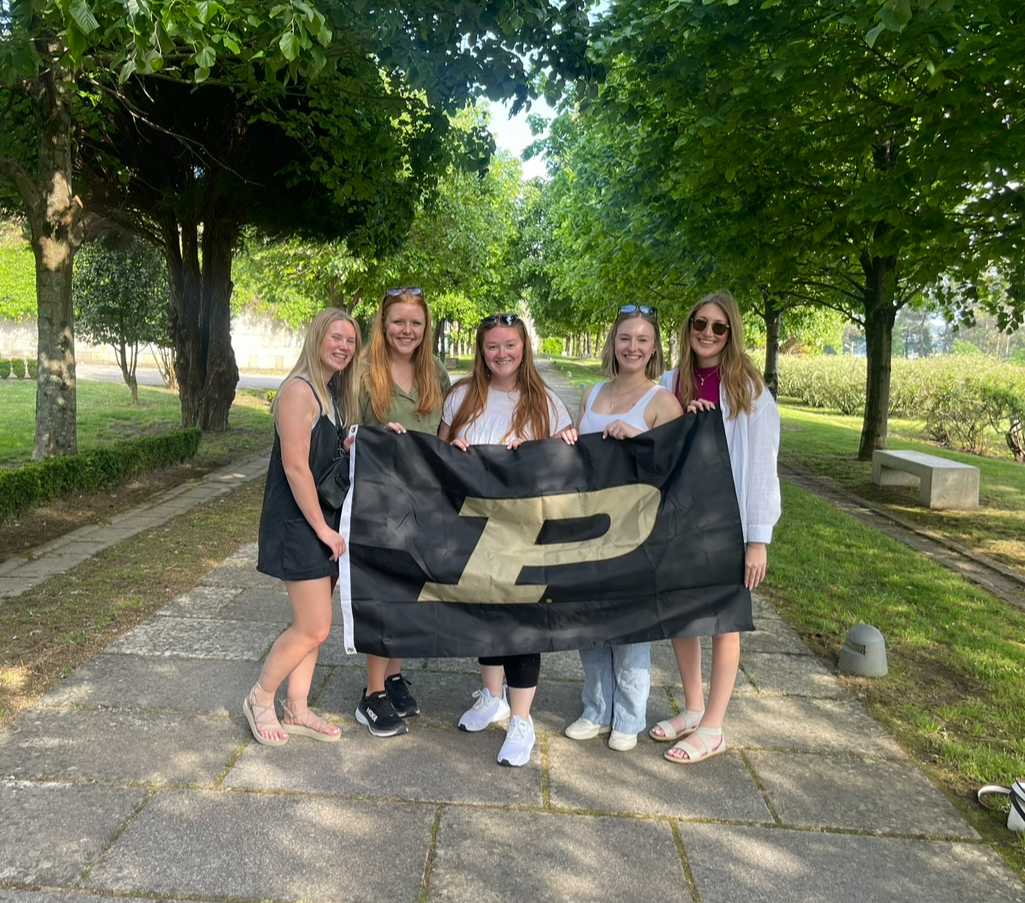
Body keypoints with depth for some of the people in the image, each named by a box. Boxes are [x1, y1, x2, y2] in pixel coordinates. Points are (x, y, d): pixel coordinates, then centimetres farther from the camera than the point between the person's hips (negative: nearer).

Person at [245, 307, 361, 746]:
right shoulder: (299, 389, -17)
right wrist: (322, 528, -17)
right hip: (296, 523, -9)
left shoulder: (336, 394, 11)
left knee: (312, 624, 14)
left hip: (326, 520, 9)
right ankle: (259, 699, 19)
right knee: (314, 628, -4)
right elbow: (295, 466, -20)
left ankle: (297, 710, 28)